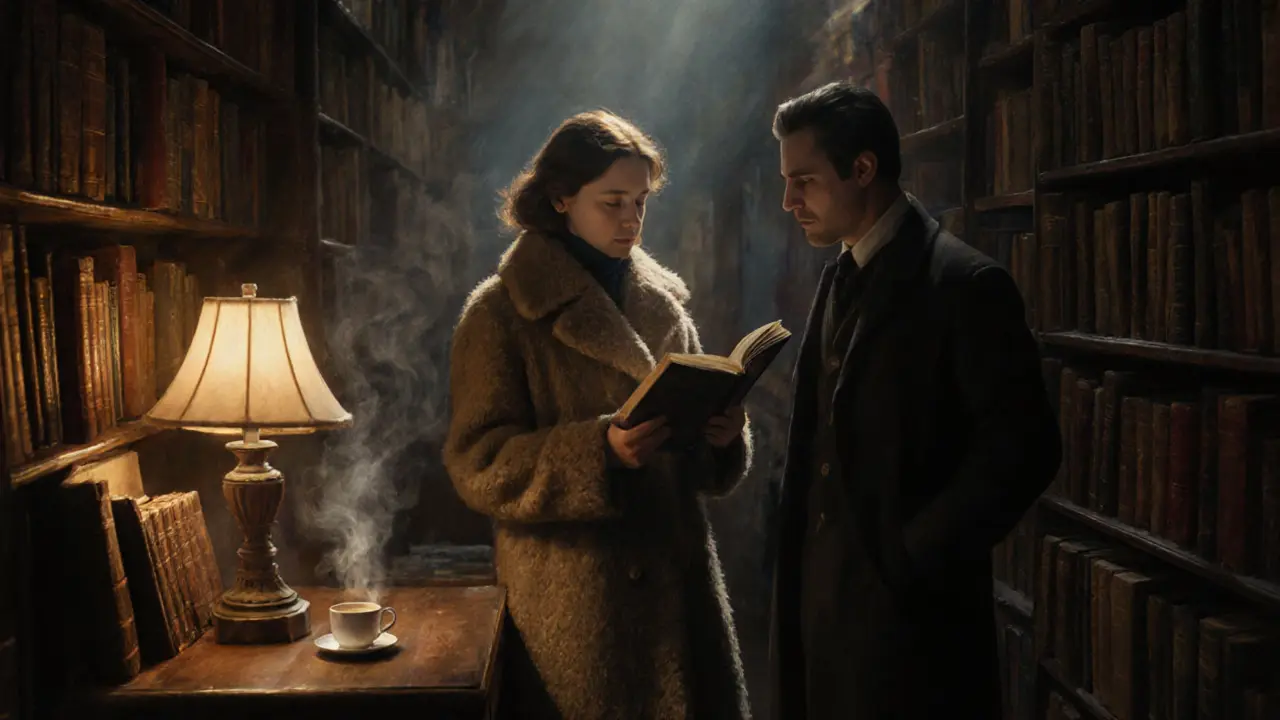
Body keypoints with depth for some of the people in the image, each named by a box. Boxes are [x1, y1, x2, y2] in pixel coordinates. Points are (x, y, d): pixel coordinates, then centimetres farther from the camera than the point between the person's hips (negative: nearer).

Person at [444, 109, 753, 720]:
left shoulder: (663, 301, 12)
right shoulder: (501, 314, -4)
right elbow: (477, 466, -11)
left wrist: (721, 434, -7)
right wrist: (602, 449, -24)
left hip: (678, 586, 5)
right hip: (570, 606, -5)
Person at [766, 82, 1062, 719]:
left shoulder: (964, 284, -13)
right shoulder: (840, 280, 12)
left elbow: (1023, 448, -18)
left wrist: (912, 559, -15)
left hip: (905, 604, -7)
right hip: (823, 595, 7)